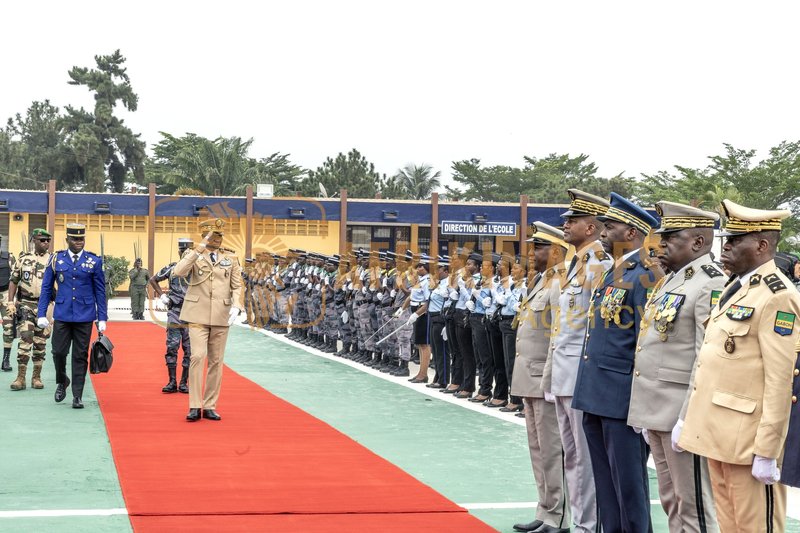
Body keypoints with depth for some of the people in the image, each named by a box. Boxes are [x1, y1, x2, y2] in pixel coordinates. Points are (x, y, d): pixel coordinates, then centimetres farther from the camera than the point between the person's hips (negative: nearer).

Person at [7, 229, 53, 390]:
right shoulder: (24, 259, 6)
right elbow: (13, 281, 9)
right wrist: (10, 302, 1)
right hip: (25, 305, 0)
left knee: (40, 344, 5)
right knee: (25, 340, -9)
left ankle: (37, 377, 14)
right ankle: (21, 377, -5)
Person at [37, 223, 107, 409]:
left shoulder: (94, 261, 2)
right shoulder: (56, 259, 3)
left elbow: (100, 292, 4)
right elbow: (46, 288, 7)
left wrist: (102, 318, 1)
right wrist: (41, 314, 0)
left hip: (84, 317, -1)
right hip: (62, 315, 1)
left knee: (80, 356, 2)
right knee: (58, 352, 0)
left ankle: (77, 396, 8)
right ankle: (61, 382, 28)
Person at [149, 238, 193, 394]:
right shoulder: (171, 268, 6)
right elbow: (153, 280, 17)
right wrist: (161, 295, 7)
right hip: (174, 313, 1)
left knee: (189, 349, 3)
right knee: (172, 347, -1)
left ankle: (184, 383, 10)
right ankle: (172, 382, 6)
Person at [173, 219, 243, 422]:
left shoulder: (230, 259, 11)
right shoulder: (193, 256, 5)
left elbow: (237, 286, 7)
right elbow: (178, 271, -14)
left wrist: (236, 306, -11)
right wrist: (199, 249, -20)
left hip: (221, 317, 3)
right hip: (198, 315, -3)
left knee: (216, 361, 5)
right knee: (198, 356, -14)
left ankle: (210, 406, 12)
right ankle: (195, 406, -8)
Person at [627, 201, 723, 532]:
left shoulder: (711, 284, -14)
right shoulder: (670, 280, 16)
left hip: (681, 412, -9)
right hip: (656, 410, 9)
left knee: (692, 505, -1)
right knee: (671, 501, 15)